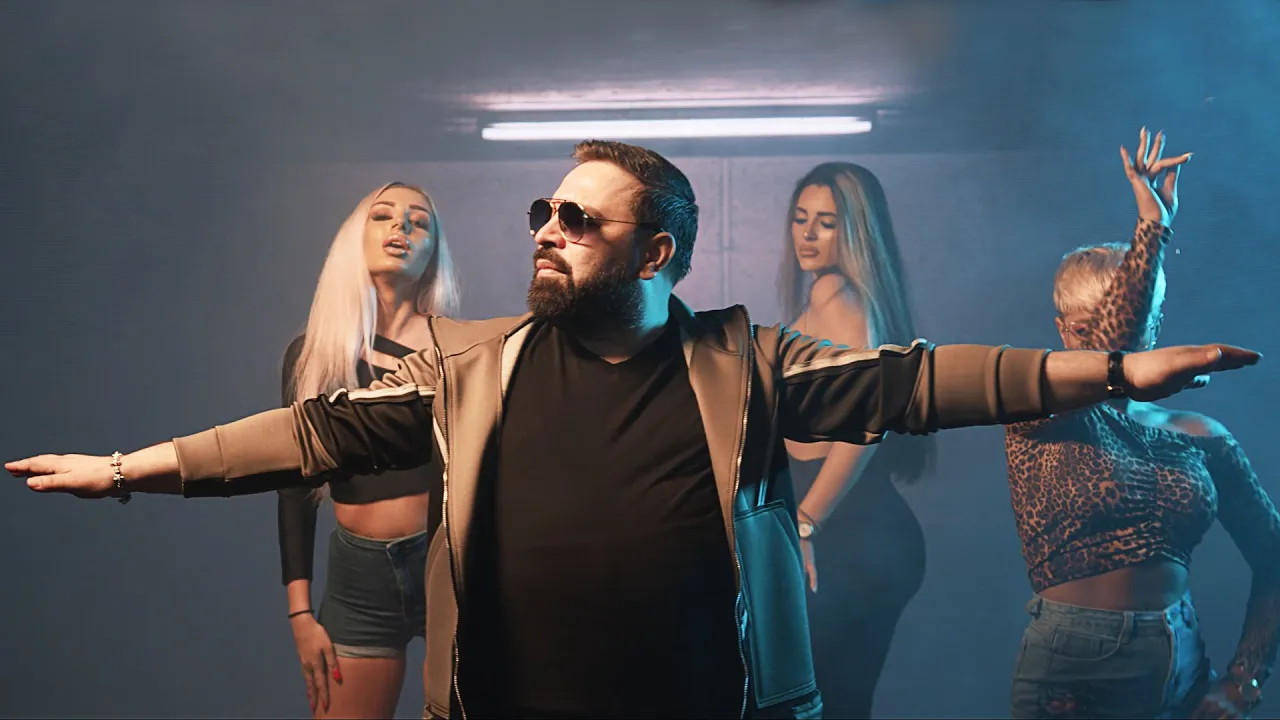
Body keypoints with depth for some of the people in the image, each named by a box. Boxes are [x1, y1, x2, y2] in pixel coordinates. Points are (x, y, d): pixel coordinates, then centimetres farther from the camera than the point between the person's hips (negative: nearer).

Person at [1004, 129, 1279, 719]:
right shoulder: (1035, 414, -6)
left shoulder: (1201, 438, 5)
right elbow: (1105, 348, -26)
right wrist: (1153, 224, -19)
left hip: (1182, 671, 4)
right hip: (1072, 672, -4)